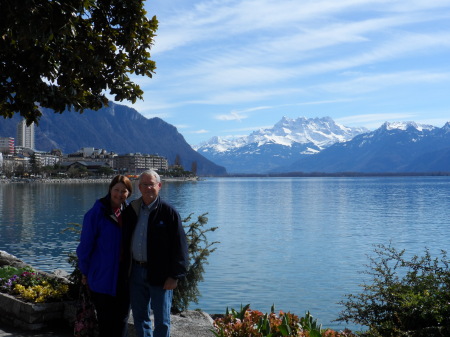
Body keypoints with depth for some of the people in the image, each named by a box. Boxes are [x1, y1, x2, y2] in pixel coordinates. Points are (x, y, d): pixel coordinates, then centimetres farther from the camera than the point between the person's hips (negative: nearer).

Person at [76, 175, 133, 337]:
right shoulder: (96, 213, -11)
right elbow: (85, 245, -6)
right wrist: (85, 272, -2)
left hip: (123, 276, 5)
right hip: (103, 278, -4)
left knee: (122, 320, 13)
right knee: (106, 323, 5)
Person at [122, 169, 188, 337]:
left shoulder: (169, 212, -9)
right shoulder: (131, 210, 6)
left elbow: (179, 246, -10)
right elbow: (125, 240, 13)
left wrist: (174, 276, -13)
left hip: (159, 273, -5)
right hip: (136, 271, 5)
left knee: (162, 320, 5)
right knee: (139, 317, 16)